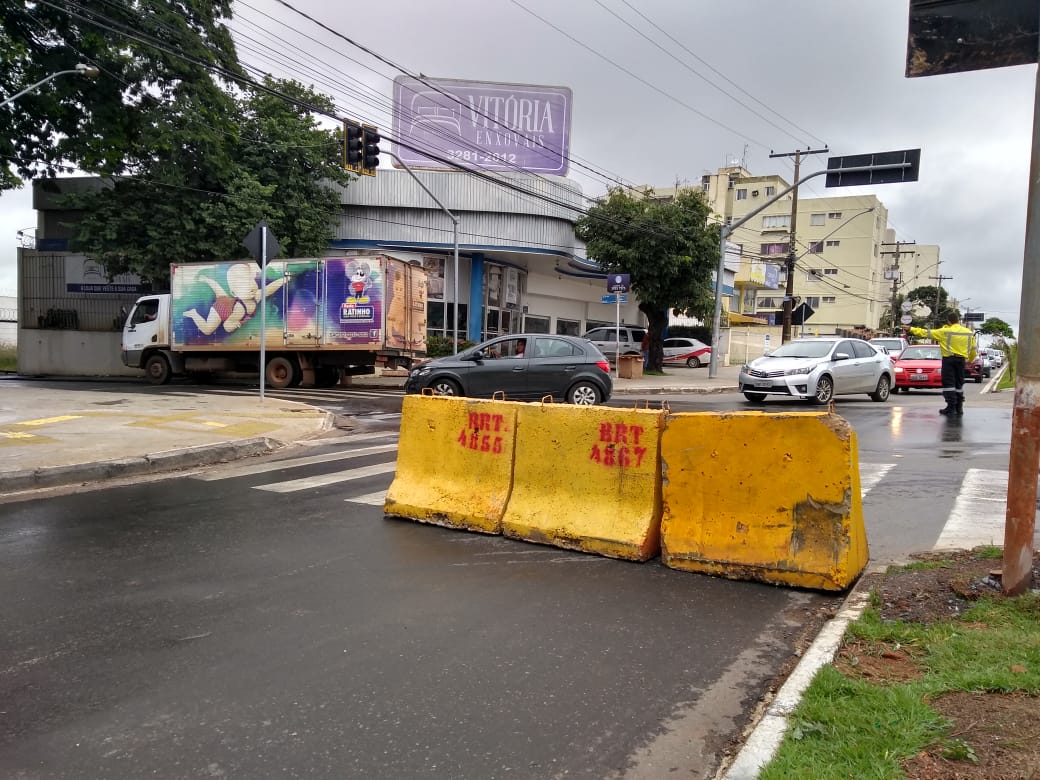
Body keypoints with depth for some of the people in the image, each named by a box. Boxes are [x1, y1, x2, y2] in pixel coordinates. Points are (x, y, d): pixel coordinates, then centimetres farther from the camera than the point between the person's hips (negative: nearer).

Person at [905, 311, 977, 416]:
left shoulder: (945, 332, -9)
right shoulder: (969, 333, 6)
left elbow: (927, 333, -5)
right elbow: (973, 350, 12)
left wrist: (911, 330, 3)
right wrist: (969, 360, 29)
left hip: (949, 359, -5)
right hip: (962, 360, 5)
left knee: (948, 384, -3)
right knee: (959, 384, 14)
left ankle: (951, 408, -8)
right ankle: (959, 408, 18)